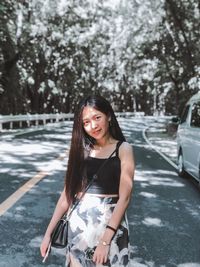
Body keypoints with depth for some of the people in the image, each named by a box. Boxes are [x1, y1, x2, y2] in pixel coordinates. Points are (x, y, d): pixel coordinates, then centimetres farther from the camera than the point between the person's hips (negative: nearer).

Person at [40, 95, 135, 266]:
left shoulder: (123, 149, -7)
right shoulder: (82, 149, 3)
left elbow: (124, 197, -12)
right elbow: (68, 193, 4)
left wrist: (105, 240, -18)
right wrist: (49, 232, 3)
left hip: (110, 223, -3)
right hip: (79, 223, 3)